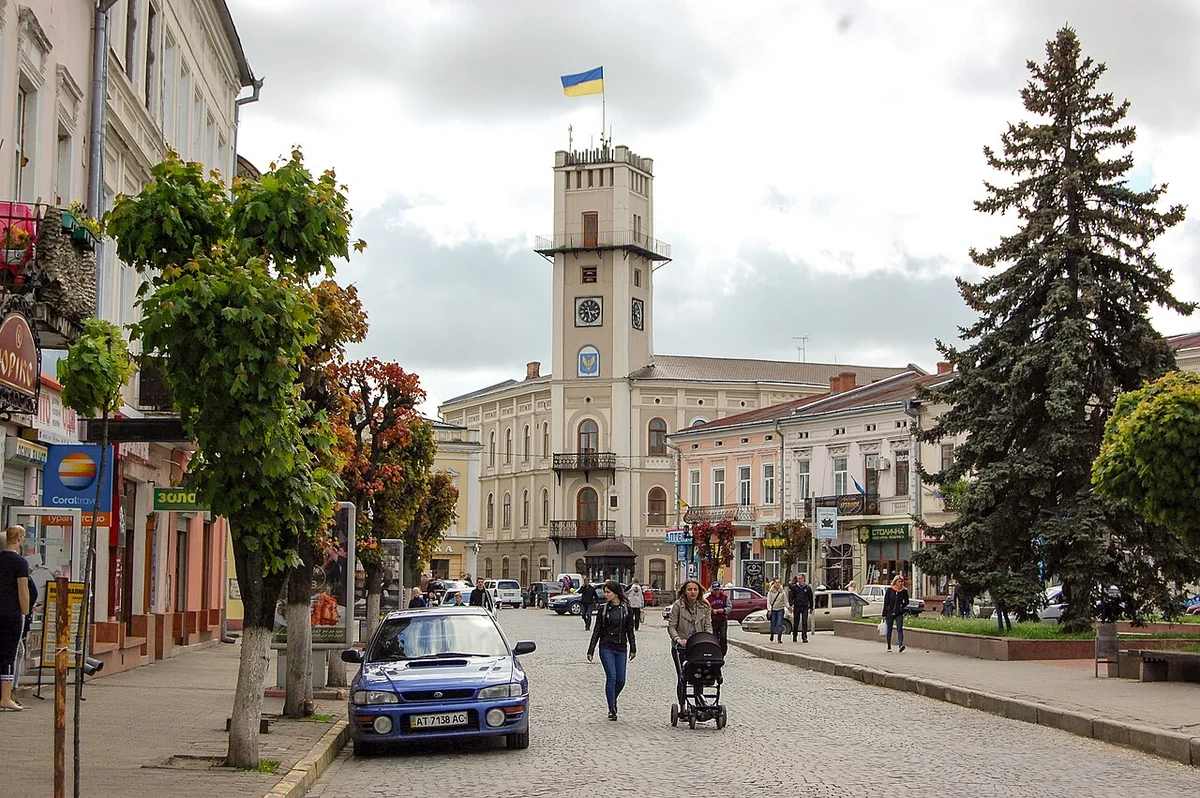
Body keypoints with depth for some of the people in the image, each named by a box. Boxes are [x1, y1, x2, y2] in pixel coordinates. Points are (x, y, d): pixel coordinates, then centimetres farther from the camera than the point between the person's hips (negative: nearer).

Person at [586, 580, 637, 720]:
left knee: (621, 680, 2)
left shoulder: (626, 609, 3)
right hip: (606, 647, -1)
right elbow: (597, 630, 4)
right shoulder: (603, 608, 1)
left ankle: (613, 700, 31)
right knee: (611, 677, -12)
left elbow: (630, 630, 9)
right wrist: (590, 650, 1)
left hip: (621, 648, 2)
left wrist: (633, 649, 5)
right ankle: (612, 709, -4)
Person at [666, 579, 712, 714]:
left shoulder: (705, 607, 5)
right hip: (681, 647, -2)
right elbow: (671, 626, -6)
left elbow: (708, 625, 4)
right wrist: (678, 639, -21)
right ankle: (682, 707, 8)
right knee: (682, 677, -1)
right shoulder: (678, 605, -4)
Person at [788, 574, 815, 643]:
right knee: (796, 622, 8)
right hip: (796, 607, 0)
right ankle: (794, 636, 21)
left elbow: (811, 598, 13)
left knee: (804, 622, -8)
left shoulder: (807, 588, 5)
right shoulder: (794, 587, 4)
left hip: (805, 607, 0)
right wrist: (791, 605, -14)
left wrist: (811, 607, 14)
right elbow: (791, 596, 0)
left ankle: (804, 637, -9)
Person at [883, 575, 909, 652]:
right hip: (889, 613, 0)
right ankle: (889, 646, 20)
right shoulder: (889, 590, 0)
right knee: (889, 630, 8)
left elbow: (906, 602, 14)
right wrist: (884, 614, -1)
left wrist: (901, 606, -2)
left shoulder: (904, 591, 2)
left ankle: (901, 645, -26)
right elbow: (885, 602, 1)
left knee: (899, 629, -14)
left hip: (899, 614, 0)